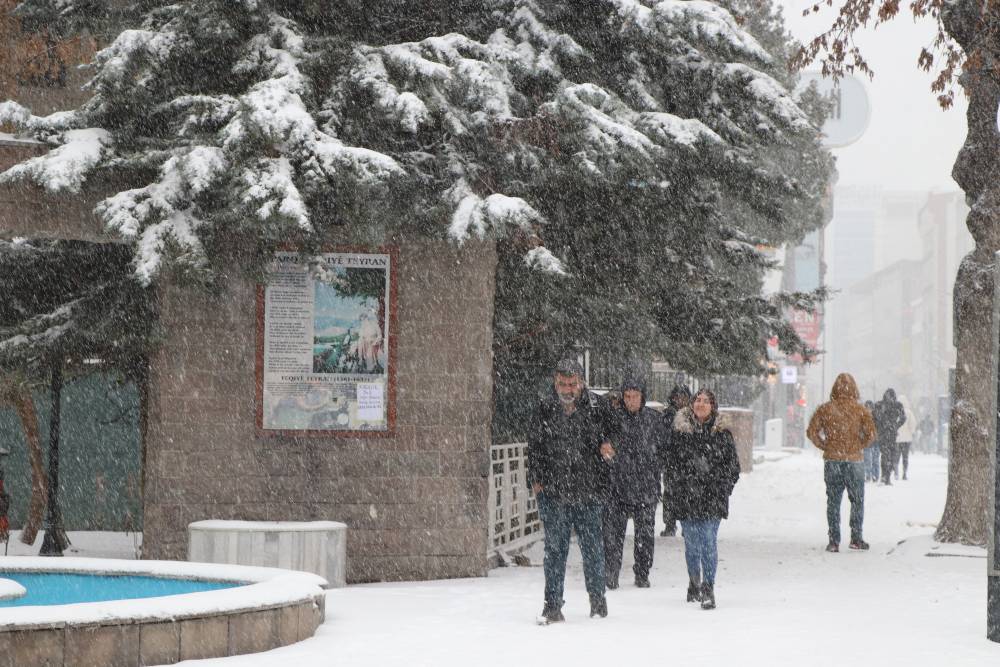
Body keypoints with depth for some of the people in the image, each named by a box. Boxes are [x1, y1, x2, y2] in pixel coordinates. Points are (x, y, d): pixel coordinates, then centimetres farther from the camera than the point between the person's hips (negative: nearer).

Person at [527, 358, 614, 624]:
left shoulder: (594, 408, 1)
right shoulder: (544, 411, 2)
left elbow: (606, 436, 15)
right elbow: (534, 447, 10)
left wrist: (605, 446, -8)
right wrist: (536, 480, 2)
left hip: (587, 492, 0)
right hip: (553, 492, 0)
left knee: (592, 547, 9)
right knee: (555, 549, 0)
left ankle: (597, 598, 27)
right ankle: (552, 605, 4)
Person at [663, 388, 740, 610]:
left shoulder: (722, 434, 5)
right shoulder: (680, 432, 5)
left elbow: (733, 467, 9)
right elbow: (671, 464, 8)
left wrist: (721, 488, -1)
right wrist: (675, 492, 1)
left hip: (712, 499, -1)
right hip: (686, 498, 1)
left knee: (709, 542, -9)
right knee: (691, 543, 8)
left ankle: (708, 589, -8)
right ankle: (694, 583, 27)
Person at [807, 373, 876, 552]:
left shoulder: (825, 409, -1)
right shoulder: (860, 410, -3)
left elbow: (811, 432, -3)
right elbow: (870, 433, -8)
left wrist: (824, 446, 7)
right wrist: (858, 446, 6)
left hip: (832, 460, 1)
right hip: (854, 460, -1)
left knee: (833, 502, 7)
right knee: (857, 501, 11)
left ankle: (834, 541, 3)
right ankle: (856, 539, 10)